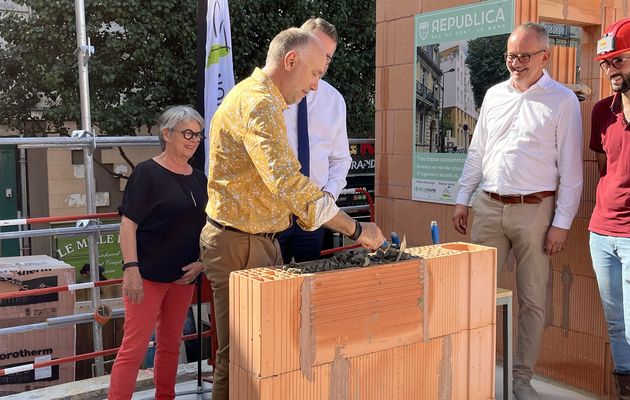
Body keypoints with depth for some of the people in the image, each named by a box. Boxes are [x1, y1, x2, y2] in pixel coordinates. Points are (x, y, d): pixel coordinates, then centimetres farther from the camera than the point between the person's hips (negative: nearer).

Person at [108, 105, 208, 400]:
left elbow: (205, 226, 17)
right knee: (135, 346, -7)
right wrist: (131, 268, -21)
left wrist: (201, 261, 3)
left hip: (183, 276, 7)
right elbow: (128, 224, -13)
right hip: (148, 274, -7)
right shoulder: (148, 173, -8)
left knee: (171, 343, 17)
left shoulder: (198, 179, 11)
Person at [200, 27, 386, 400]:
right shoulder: (259, 104, -19)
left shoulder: (256, 97, 17)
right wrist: (356, 229, -26)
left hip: (258, 239, 10)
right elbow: (287, 183, -31)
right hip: (239, 245, -10)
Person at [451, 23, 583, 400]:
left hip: (534, 211, -3)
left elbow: (571, 168, -5)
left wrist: (562, 223, -9)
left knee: (533, 299, 5)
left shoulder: (563, 100, -3)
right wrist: (462, 199, 10)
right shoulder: (494, 95, 10)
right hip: (488, 206, 4)